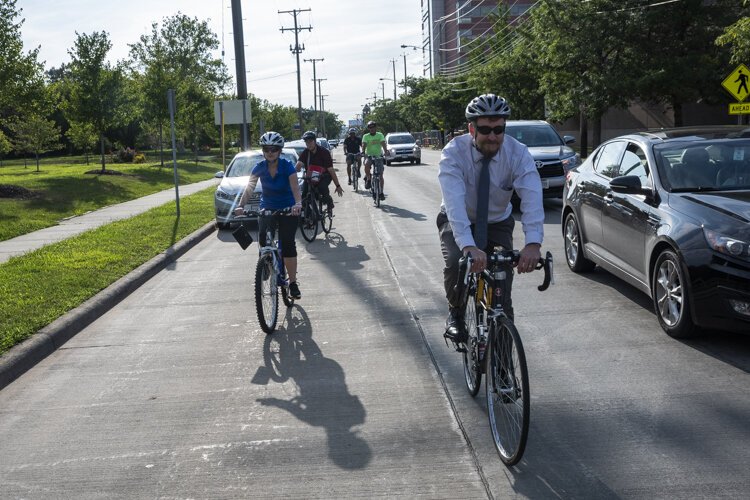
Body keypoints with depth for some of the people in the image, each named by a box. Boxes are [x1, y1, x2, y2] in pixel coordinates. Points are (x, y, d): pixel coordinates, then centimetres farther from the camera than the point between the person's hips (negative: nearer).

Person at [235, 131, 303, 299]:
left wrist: (298, 204, -48)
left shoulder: (287, 166, -16)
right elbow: (249, 187, -20)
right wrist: (240, 205, -37)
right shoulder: (259, 167, -9)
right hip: (267, 208, 3)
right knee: (263, 237, -17)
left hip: (288, 209, -3)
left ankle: (293, 282, -1)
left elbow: (295, 187, -29)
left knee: (288, 244, -10)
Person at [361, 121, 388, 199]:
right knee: (367, 164, -36)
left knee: (380, 175, -3)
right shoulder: (366, 136, -2)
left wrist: (385, 151, -36)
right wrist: (363, 152, -37)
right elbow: (364, 145, -16)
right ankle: (368, 179, -13)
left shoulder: (380, 135, -3)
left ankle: (381, 192, 6)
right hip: (369, 155, 0)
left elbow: (383, 144, -17)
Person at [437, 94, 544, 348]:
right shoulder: (454, 152, -27)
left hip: (497, 223, 2)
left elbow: (532, 198, -36)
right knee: (455, 262, -30)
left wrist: (533, 243, -53)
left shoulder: (518, 153, -22)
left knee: (502, 281, -10)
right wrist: (468, 246, -56)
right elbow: (454, 201, -41)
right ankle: (455, 314, -1)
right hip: (457, 222, -1)